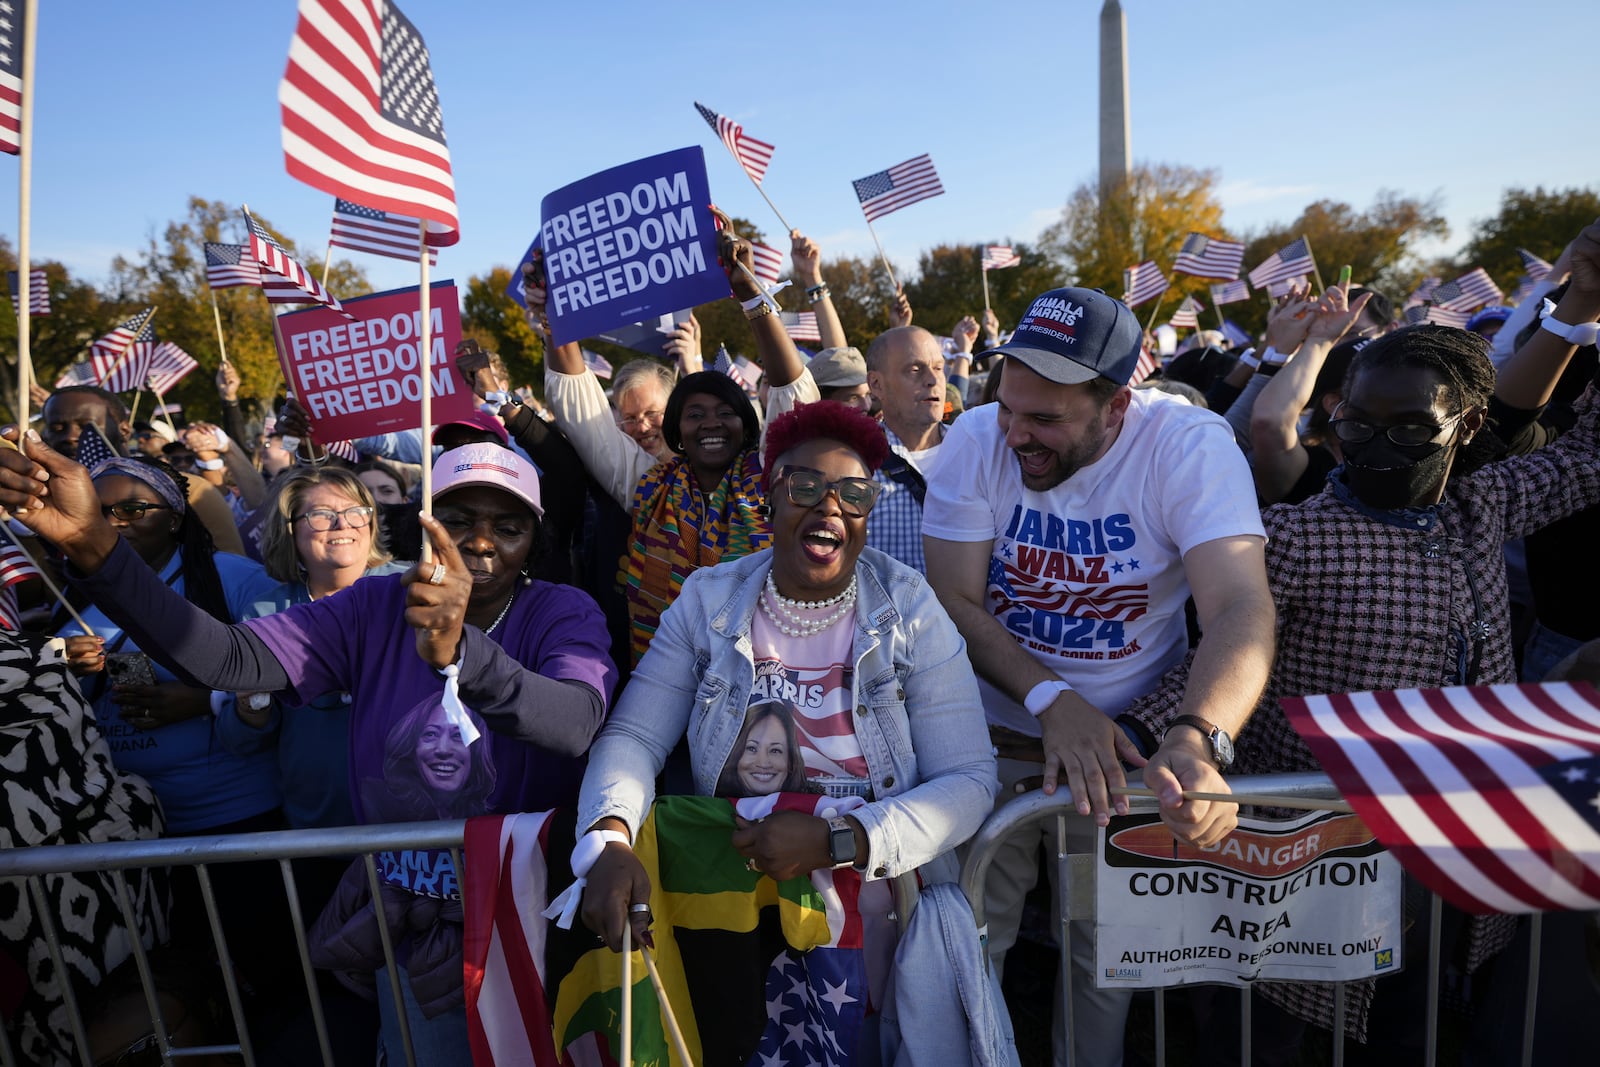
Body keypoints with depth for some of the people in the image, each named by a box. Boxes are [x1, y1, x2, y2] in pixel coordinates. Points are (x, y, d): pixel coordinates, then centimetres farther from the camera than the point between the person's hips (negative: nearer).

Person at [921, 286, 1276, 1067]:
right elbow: (952, 599, -14)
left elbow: (1242, 608, -28)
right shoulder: (977, 437, -14)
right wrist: (1052, 700, -27)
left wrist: (1196, 740, -46)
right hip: (994, 727, 1)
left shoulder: (1190, 444, -18)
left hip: (1131, 735, 0)